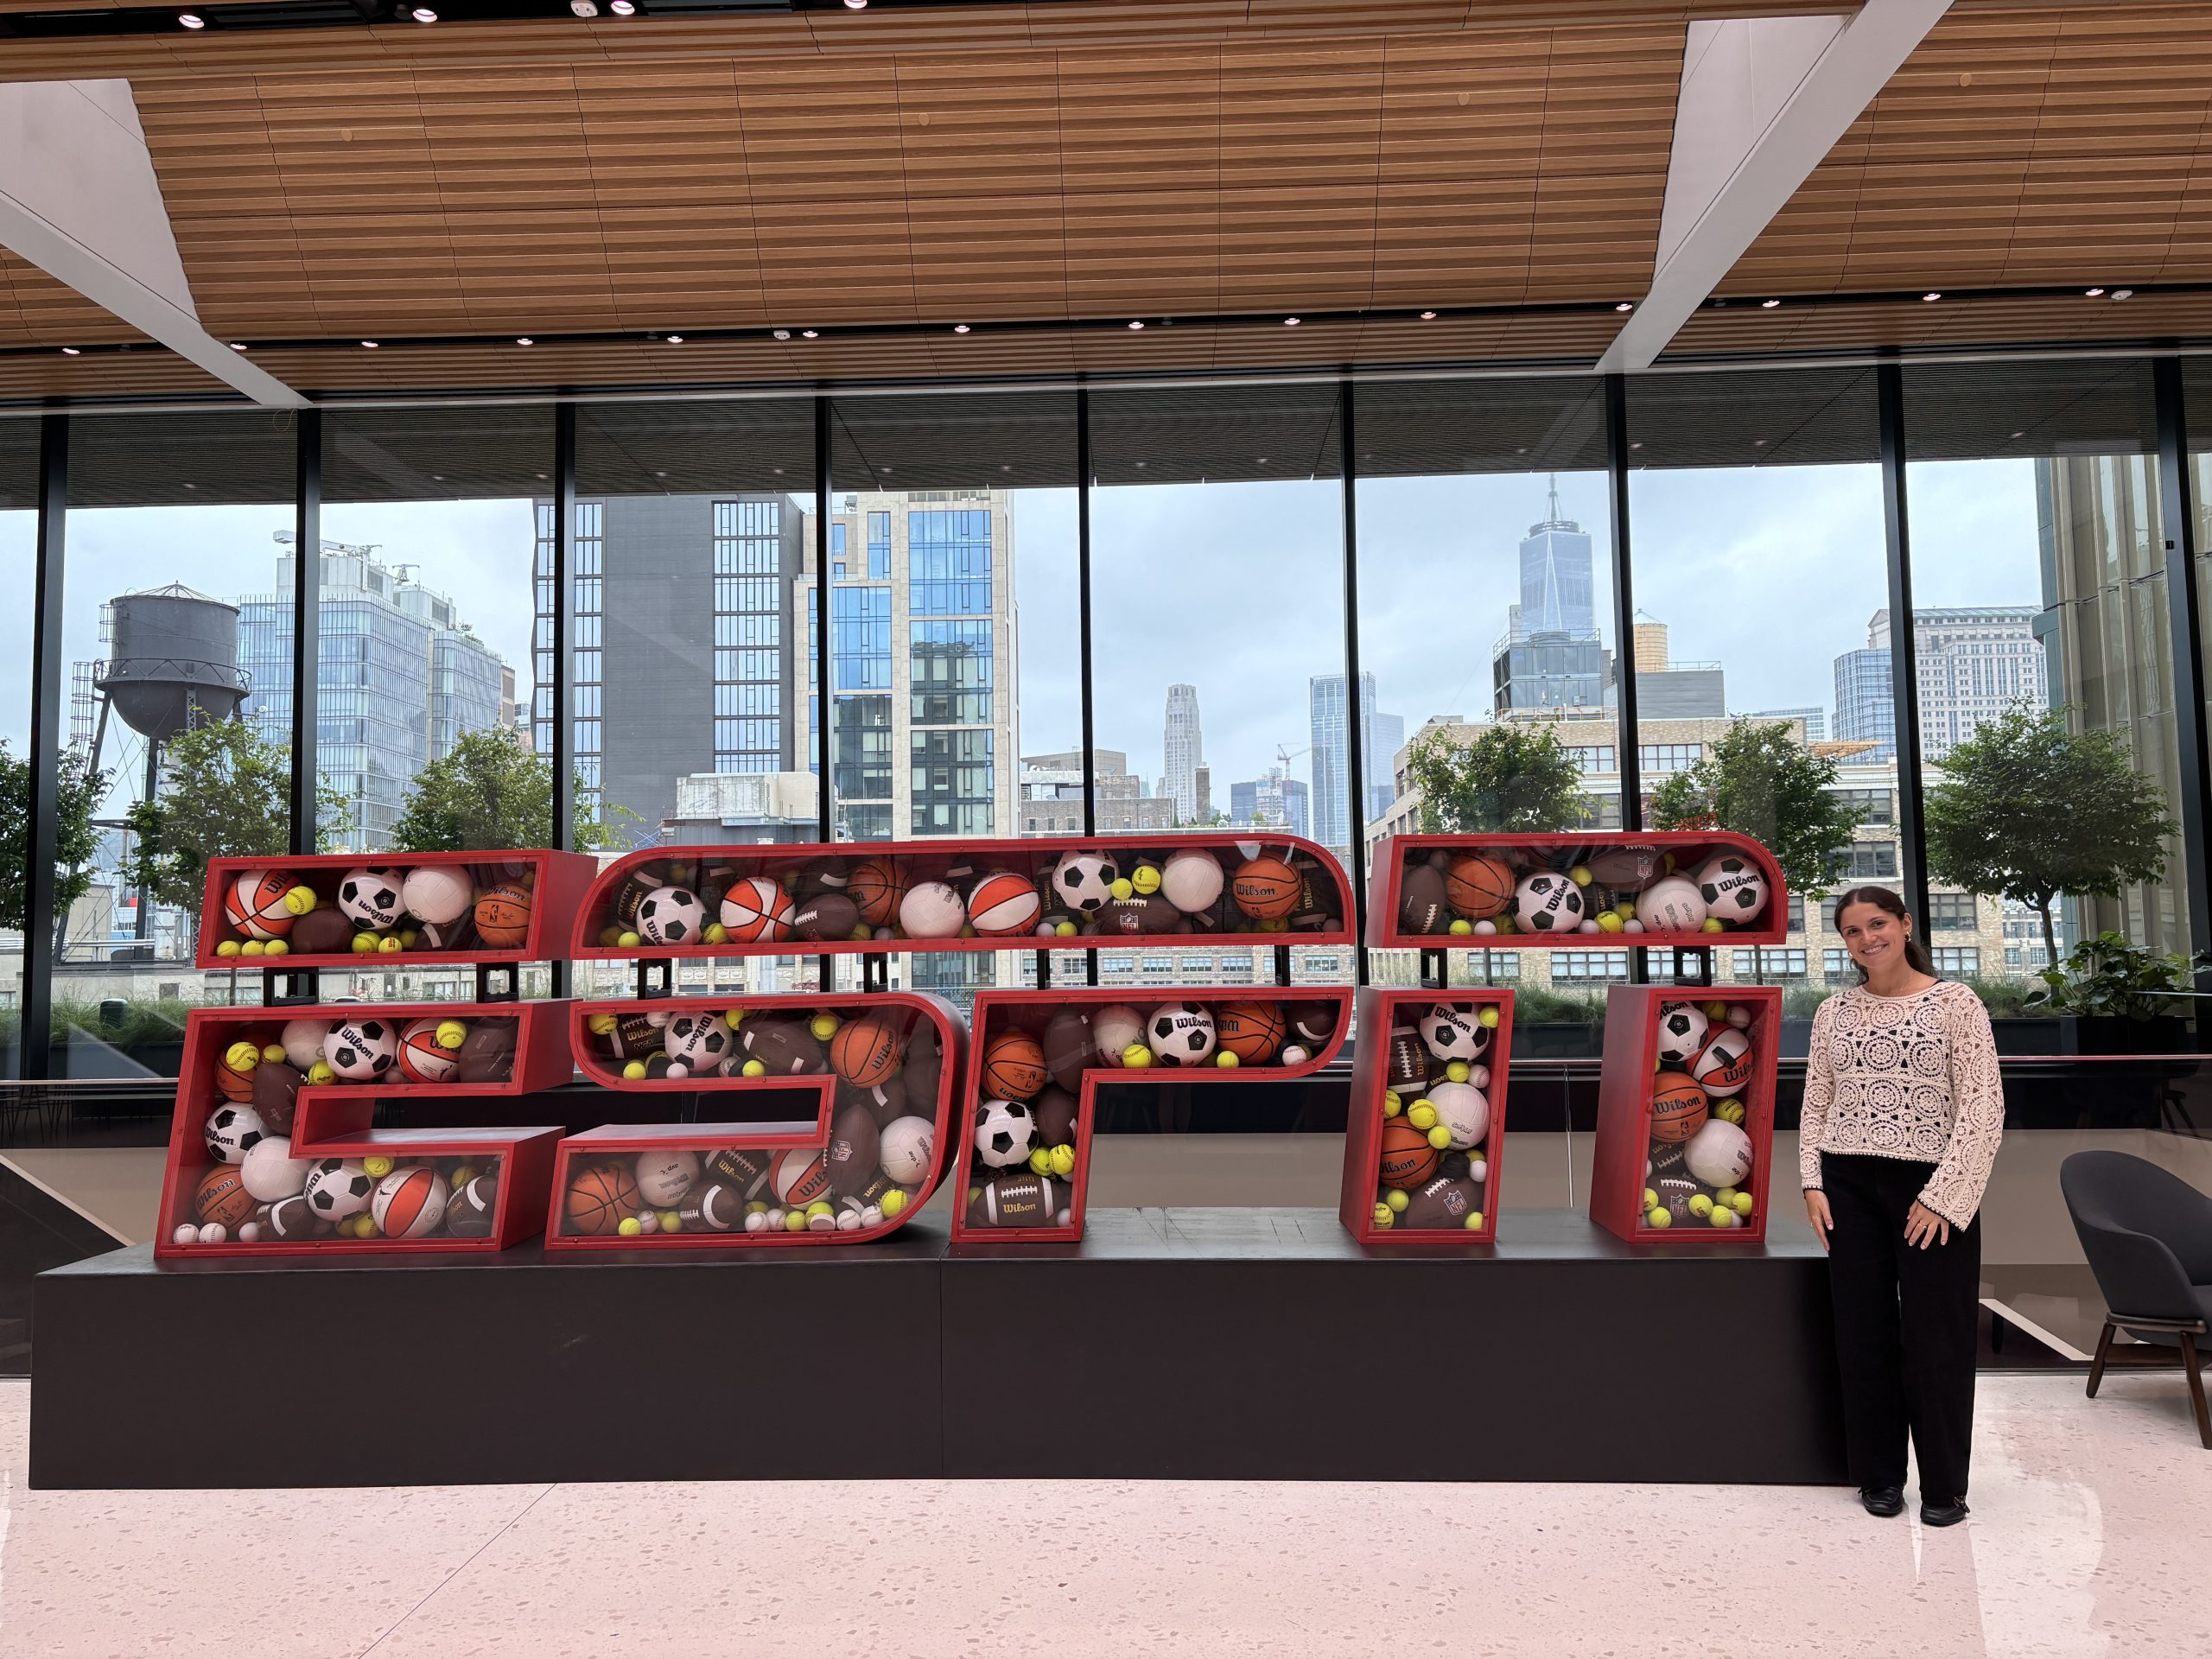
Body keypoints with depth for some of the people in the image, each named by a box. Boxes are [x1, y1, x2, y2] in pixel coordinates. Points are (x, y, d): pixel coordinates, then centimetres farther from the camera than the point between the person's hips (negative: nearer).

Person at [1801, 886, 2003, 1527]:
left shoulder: (1955, 1002, -5)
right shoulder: (1833, 1012, 7)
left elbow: (1985, 1107, -9)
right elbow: (1815, 1105, 11)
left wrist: (1942, 1195, -13)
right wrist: (1812, 1184, 1)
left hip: (1932, 1190, -3)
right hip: (1849, 1189, 4)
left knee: (1936, 1339, 4)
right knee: (1863, 1334, 9)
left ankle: (1944, 1487, 20)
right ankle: (1879, 1475, 23)